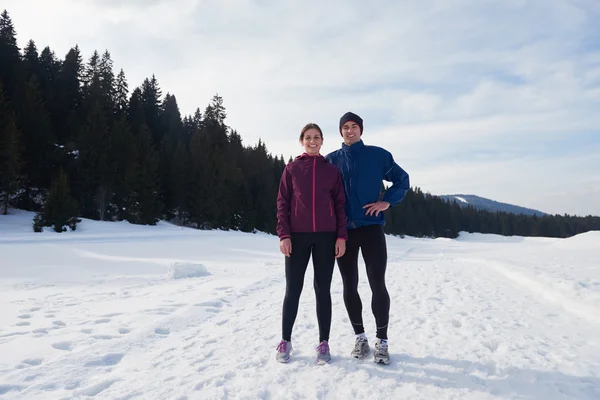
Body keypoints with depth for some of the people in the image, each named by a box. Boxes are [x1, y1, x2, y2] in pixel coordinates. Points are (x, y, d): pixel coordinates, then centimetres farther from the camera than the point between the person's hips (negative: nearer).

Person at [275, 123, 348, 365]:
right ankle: (285, 340, 18)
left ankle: (324, 343, 15)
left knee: (322, 290, 5)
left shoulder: (332, 170, 9)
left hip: (326, 237, 1)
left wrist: (341, 236, -3)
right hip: (297, 236, 0)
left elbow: (340, 204, 6)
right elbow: (282, 203, 3)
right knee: (293, 289, 4)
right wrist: (284, 234, -7)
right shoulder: (292, 169, 7)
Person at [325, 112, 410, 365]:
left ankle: (381, 341, 11)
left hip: (371, 227, -2)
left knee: (377, 284, -4)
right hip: (344, 230, 2)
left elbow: (402, 180, 11)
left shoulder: (378, 155, 4)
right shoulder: (331, 160, 9)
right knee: (349, 286, 7)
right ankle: (360, 337, 22)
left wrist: (387, 202, -3)